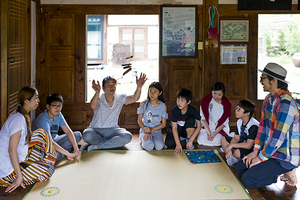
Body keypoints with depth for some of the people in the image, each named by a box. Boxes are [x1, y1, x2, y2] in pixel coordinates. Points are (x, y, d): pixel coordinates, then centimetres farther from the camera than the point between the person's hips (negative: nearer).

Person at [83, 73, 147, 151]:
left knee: (127, 137, -28)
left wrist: (139, 87, -34)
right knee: (87, 135, -37)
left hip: (112, 129, 3)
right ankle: (114, 142, -18)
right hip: (96, 129, -3)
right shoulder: (99, 99, -12)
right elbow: (93, 106, -36)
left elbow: (134, 98, -14)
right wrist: (97, 92, -55)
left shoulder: (120, 98, -1)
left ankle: (97, 146, -25)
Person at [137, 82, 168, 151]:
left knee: (159, 147, -30)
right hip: (144, 130, 0)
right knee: (149, 147, -30)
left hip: (157, 130, 0)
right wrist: (146, 132, -13)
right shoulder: (143, 104, 0)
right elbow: (139, 120, 2)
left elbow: (163, 124, 1)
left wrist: (151, 129, -13)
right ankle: (144, 140, 5)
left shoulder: (163, 106, 0)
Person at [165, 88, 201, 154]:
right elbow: (174, 128, -22)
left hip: (187, 130, 0)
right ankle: (180, 138, 6)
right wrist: (178, 144, -29)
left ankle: (188, 139, -12)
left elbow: (199, 126, -20)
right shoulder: (174, 110, -22)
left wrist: (190, 140, -29)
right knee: (169, 143, -28)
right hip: (177, 129, 0)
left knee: (191, 119, -30)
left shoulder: (193, 110, -21)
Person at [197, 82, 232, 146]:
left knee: (216, 141, -27)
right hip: (207, 127, 1)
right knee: (201, 140, -24)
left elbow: (223, 122, -7)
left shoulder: (227, 104, -9)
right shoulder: (205, 100, -8)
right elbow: (204, 119, -8)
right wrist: (208, 133, -20)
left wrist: (215, 133, -22)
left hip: (220, 128, -1)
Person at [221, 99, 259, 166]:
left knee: (237, 152, -36)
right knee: (223, 139, 5)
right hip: (242, 142, 9)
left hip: (252, 148, -9)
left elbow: (248, 145, -31)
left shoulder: (253, 126, -28)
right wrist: (229, 149, -15)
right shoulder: (239, 122, -1)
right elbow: (236, 138, 3)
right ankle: (230, 156, -13)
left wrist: (232, 145, -23)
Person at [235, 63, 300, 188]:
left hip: (286, 157, -9)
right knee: (239, 167, 9)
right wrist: (256, 151, 2)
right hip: (270, 150, 10)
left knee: (248, 180, -17)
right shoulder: (269, 99, 6)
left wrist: (260, 158, -17)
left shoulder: (286, 103, -26)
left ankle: (287, 172, 0)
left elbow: (279, 137, -26)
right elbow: (263, 126, 10)